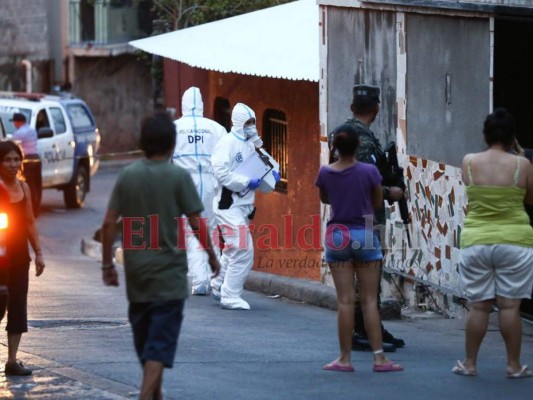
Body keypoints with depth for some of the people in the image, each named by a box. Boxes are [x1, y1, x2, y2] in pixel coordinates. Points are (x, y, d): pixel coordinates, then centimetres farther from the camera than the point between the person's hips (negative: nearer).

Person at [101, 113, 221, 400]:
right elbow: (196, 224, -9)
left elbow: (109, 223, 0)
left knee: (144, 338, 18)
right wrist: (212, 256, 5)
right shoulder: (178, 177, -8)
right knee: (161, 343, -4)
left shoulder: (127, 176, 2)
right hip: (169, 273, -4)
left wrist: (107, 264, 8)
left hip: (136, 272, 4)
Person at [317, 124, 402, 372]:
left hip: (337, 236, 1)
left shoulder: (326, 173, -4)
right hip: (365, 235, -1)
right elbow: (378, 203, 3)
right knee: (370, 300, 4)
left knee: (345, 300, 3)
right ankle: (379, 357, 3)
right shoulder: (369, 171, -9)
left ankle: (345, 358, 4)